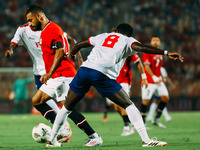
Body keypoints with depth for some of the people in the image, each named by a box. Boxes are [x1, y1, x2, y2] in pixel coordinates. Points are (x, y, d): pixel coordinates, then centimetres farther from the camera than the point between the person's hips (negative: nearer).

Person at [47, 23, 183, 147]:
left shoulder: (103, 36, 31)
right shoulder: (128, 40, 17)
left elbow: (79, 45, 43)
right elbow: (141, 47, -5)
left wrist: (72, 54, 64)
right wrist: (166, 53, -9)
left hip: (84, 69, 4)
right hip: (102, 74, -4)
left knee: (67, 107, 20)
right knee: (129, 105, 3)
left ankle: (52, 140, 25)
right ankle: (146, 140, -6)